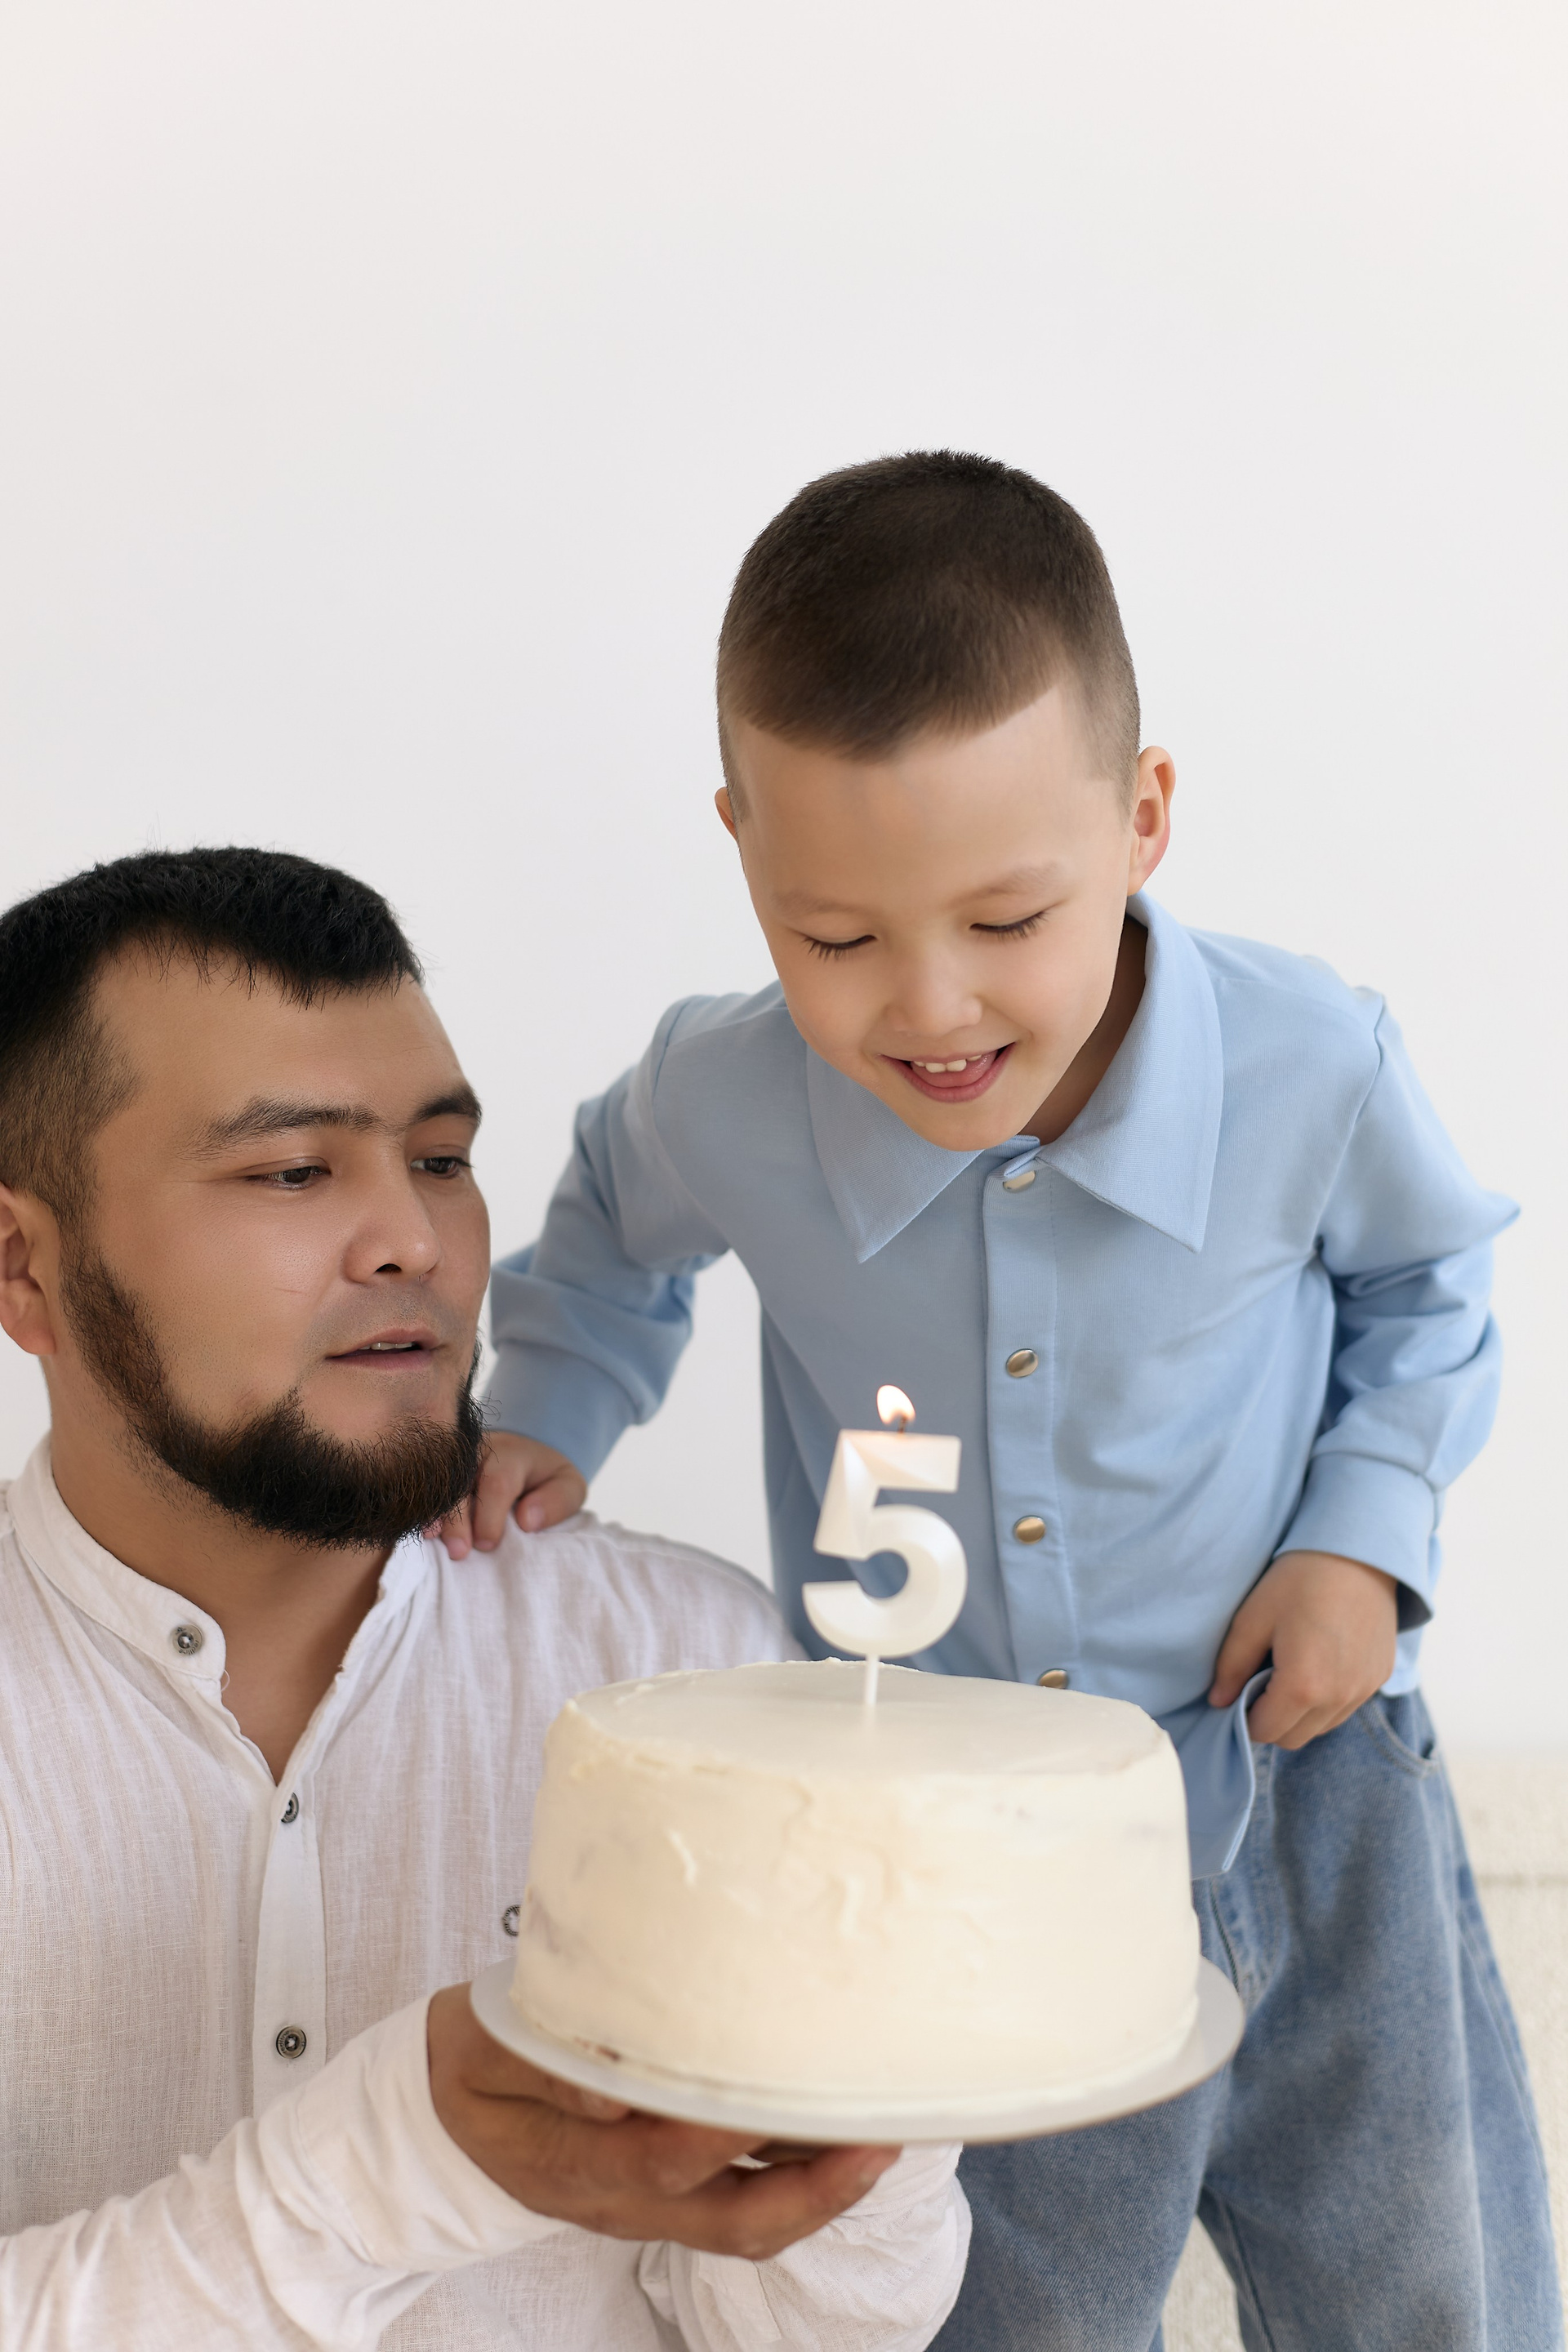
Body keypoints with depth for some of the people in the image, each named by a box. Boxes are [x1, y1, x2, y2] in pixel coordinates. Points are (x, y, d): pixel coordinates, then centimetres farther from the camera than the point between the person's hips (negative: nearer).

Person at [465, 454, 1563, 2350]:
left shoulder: (1310, 1072, -19)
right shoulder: (719, 1107, -17)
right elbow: (614, 1224, 11)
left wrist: (1367, 1527, -7)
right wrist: (550, 1411, -2)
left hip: (1298, 1792, 0)